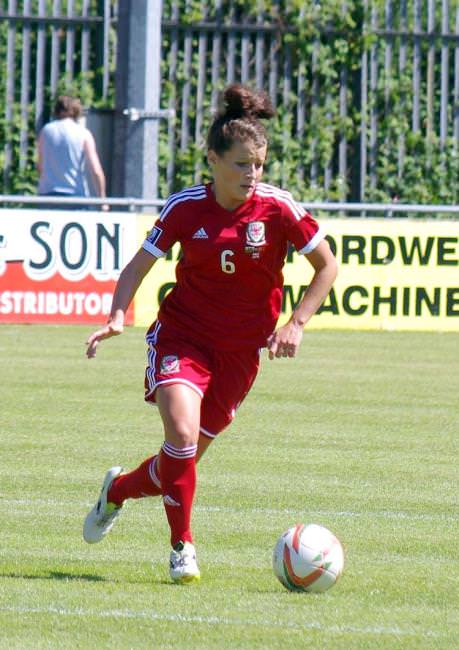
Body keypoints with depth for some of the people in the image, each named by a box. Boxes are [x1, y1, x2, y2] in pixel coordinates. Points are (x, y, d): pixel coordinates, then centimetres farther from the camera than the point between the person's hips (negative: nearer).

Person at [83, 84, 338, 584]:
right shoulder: (185, 208, -9)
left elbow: (327, 267, 1)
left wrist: (295, 325, -8)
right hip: (181, 336, -1)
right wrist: (118, 316, -14)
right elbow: (139, 265, 2)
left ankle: (118, 489, 38)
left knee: (184, 460, 6)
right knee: (182, 434, -25)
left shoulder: (278, 209, -11)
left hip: (239, 350, 1)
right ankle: (182, 547, -8)